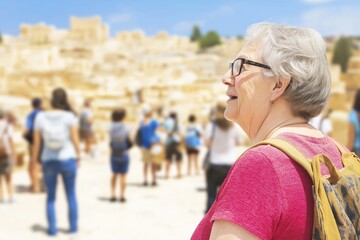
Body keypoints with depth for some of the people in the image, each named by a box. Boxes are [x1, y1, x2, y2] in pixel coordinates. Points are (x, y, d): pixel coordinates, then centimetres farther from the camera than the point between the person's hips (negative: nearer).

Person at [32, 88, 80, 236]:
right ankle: (73, 227, 17)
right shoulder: (70, 117, -9)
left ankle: (52, 228, 11)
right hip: (68, 159, -1)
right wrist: (78, 156, 5)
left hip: (49, 161, 1)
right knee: (71, 194, 12)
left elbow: (36, 142, -3)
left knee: (50, 196, 12)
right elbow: (75, 139, -8)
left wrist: (34, 159, 7)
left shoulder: (40, 117, -5)